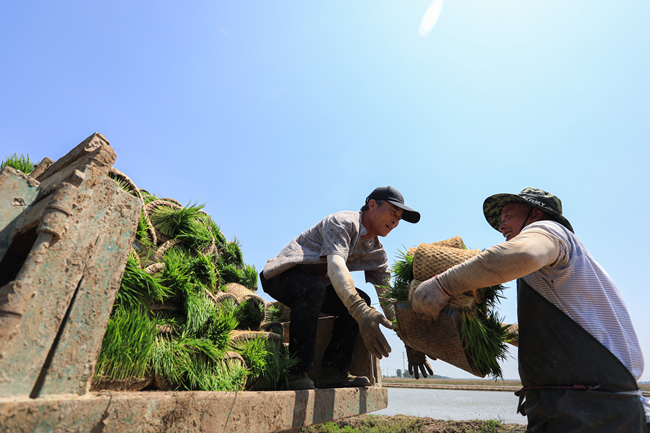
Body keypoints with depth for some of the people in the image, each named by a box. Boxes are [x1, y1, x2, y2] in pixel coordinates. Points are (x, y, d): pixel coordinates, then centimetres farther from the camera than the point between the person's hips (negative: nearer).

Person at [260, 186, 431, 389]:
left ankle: (333, 370, -11)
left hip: (314, 285, 7)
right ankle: (297, 371, -24)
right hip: (282, 276, -7)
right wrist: (360, 311, -54)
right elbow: (335, 266, -39)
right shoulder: (342, 222, -22)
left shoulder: (377, 254, 2)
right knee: (313, 288, -37)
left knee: (361, 300, -12)